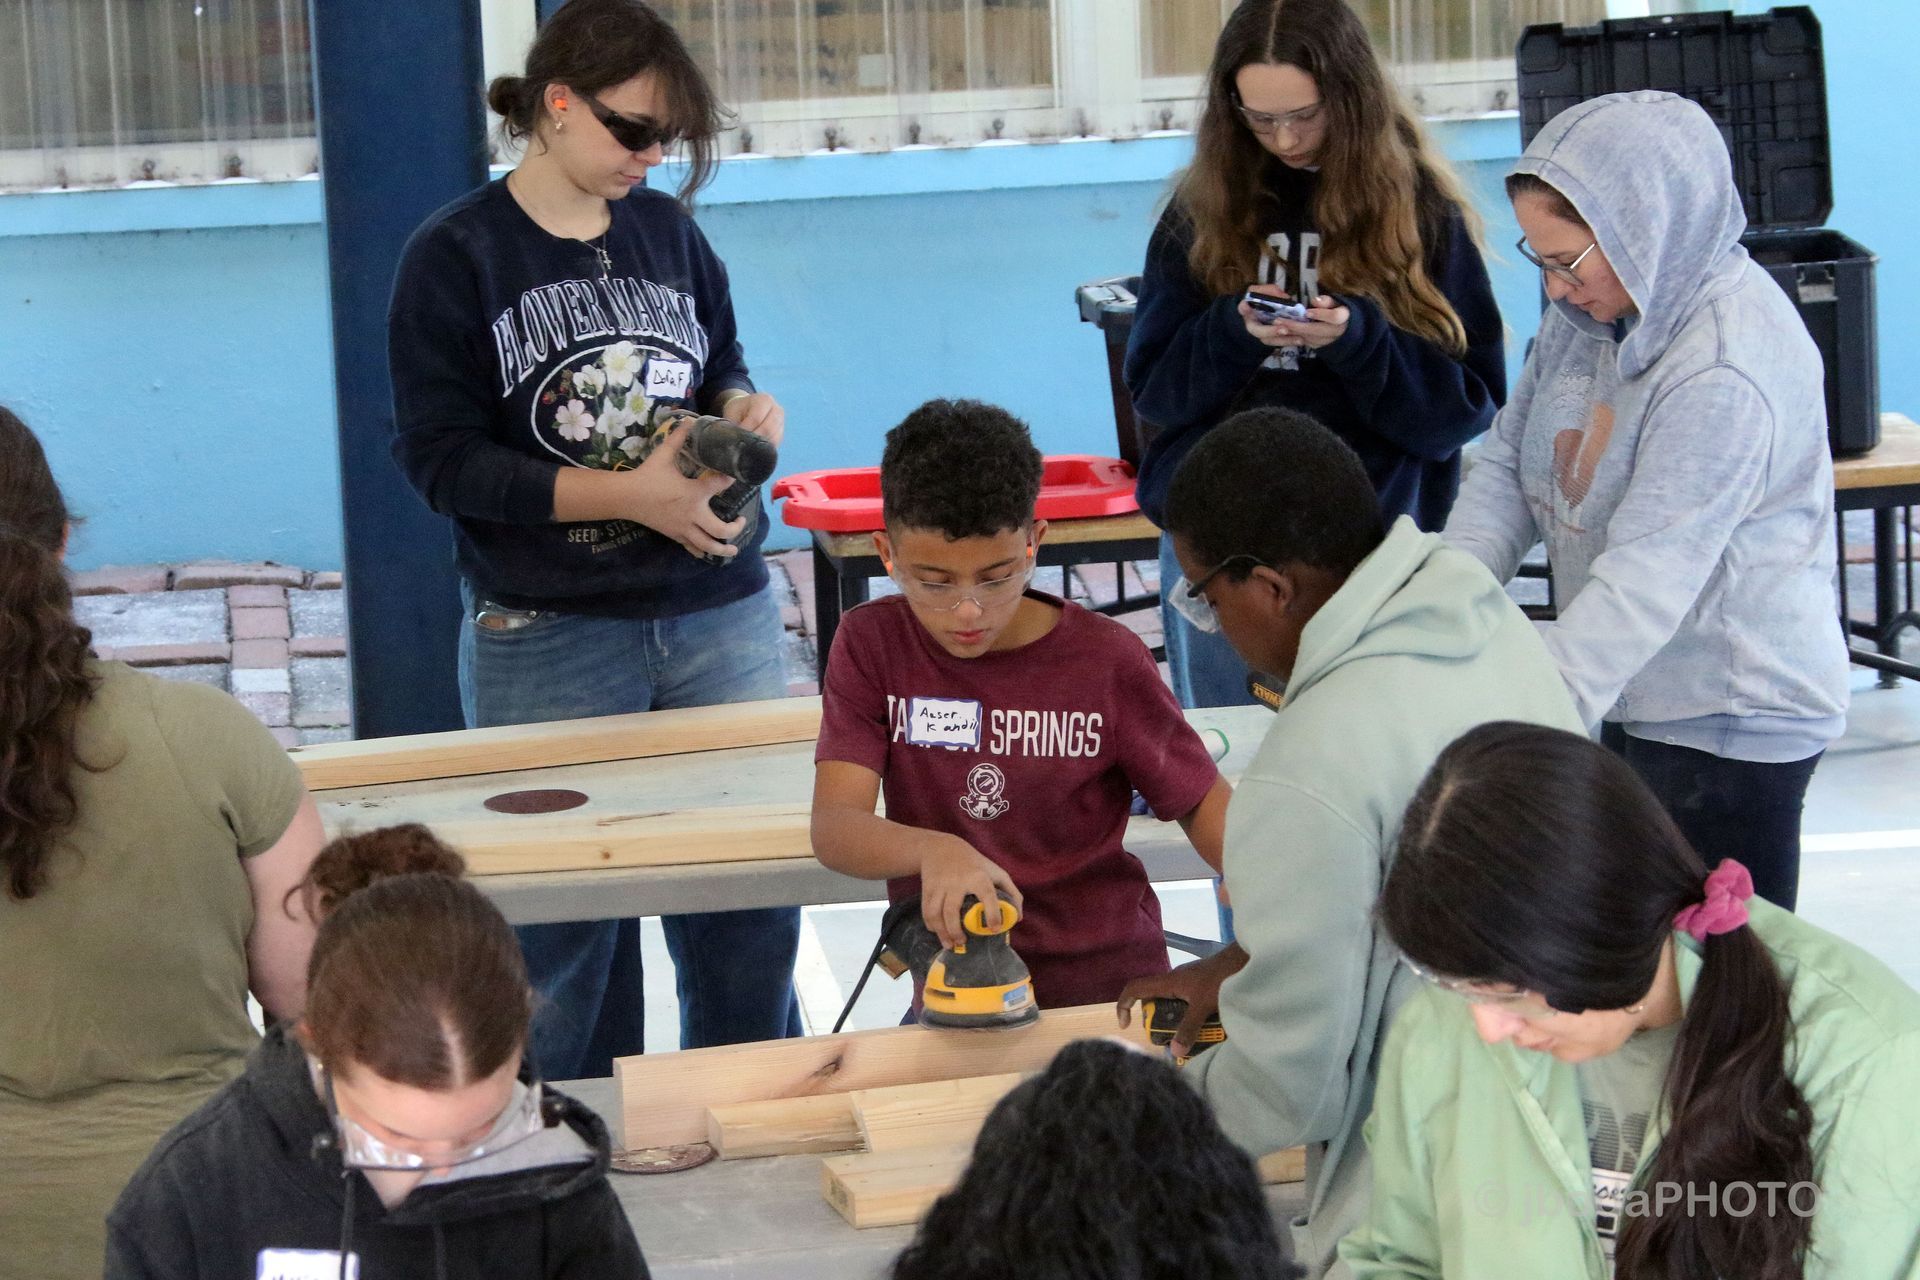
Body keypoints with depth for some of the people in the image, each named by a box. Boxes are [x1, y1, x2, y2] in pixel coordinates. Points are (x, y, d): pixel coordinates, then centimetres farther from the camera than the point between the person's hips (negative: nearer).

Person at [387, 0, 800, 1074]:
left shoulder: (669, 232, 9)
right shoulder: (457, 257, -5)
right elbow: (440, 458, -11)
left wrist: (746, 408, -3)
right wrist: (626, 494, -19)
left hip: (722, 618, 4)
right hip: (548, 642, -4)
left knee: (752, 896, 7)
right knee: (568, 915, 4)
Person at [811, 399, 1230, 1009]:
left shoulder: (1106, 659, -6)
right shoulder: (871, 645, -2)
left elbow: (1201, 799, 6)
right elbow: (833, 828, -13)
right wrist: (932, 850, -34)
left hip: (1108, 979, -1)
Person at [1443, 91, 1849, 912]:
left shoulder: (1727, 371, -26)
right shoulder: (1594, 309, 2)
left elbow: (1649, 574, -30)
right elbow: (1508, 465, 8)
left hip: (1729, 720, -8)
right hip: (1636, 700, 8)